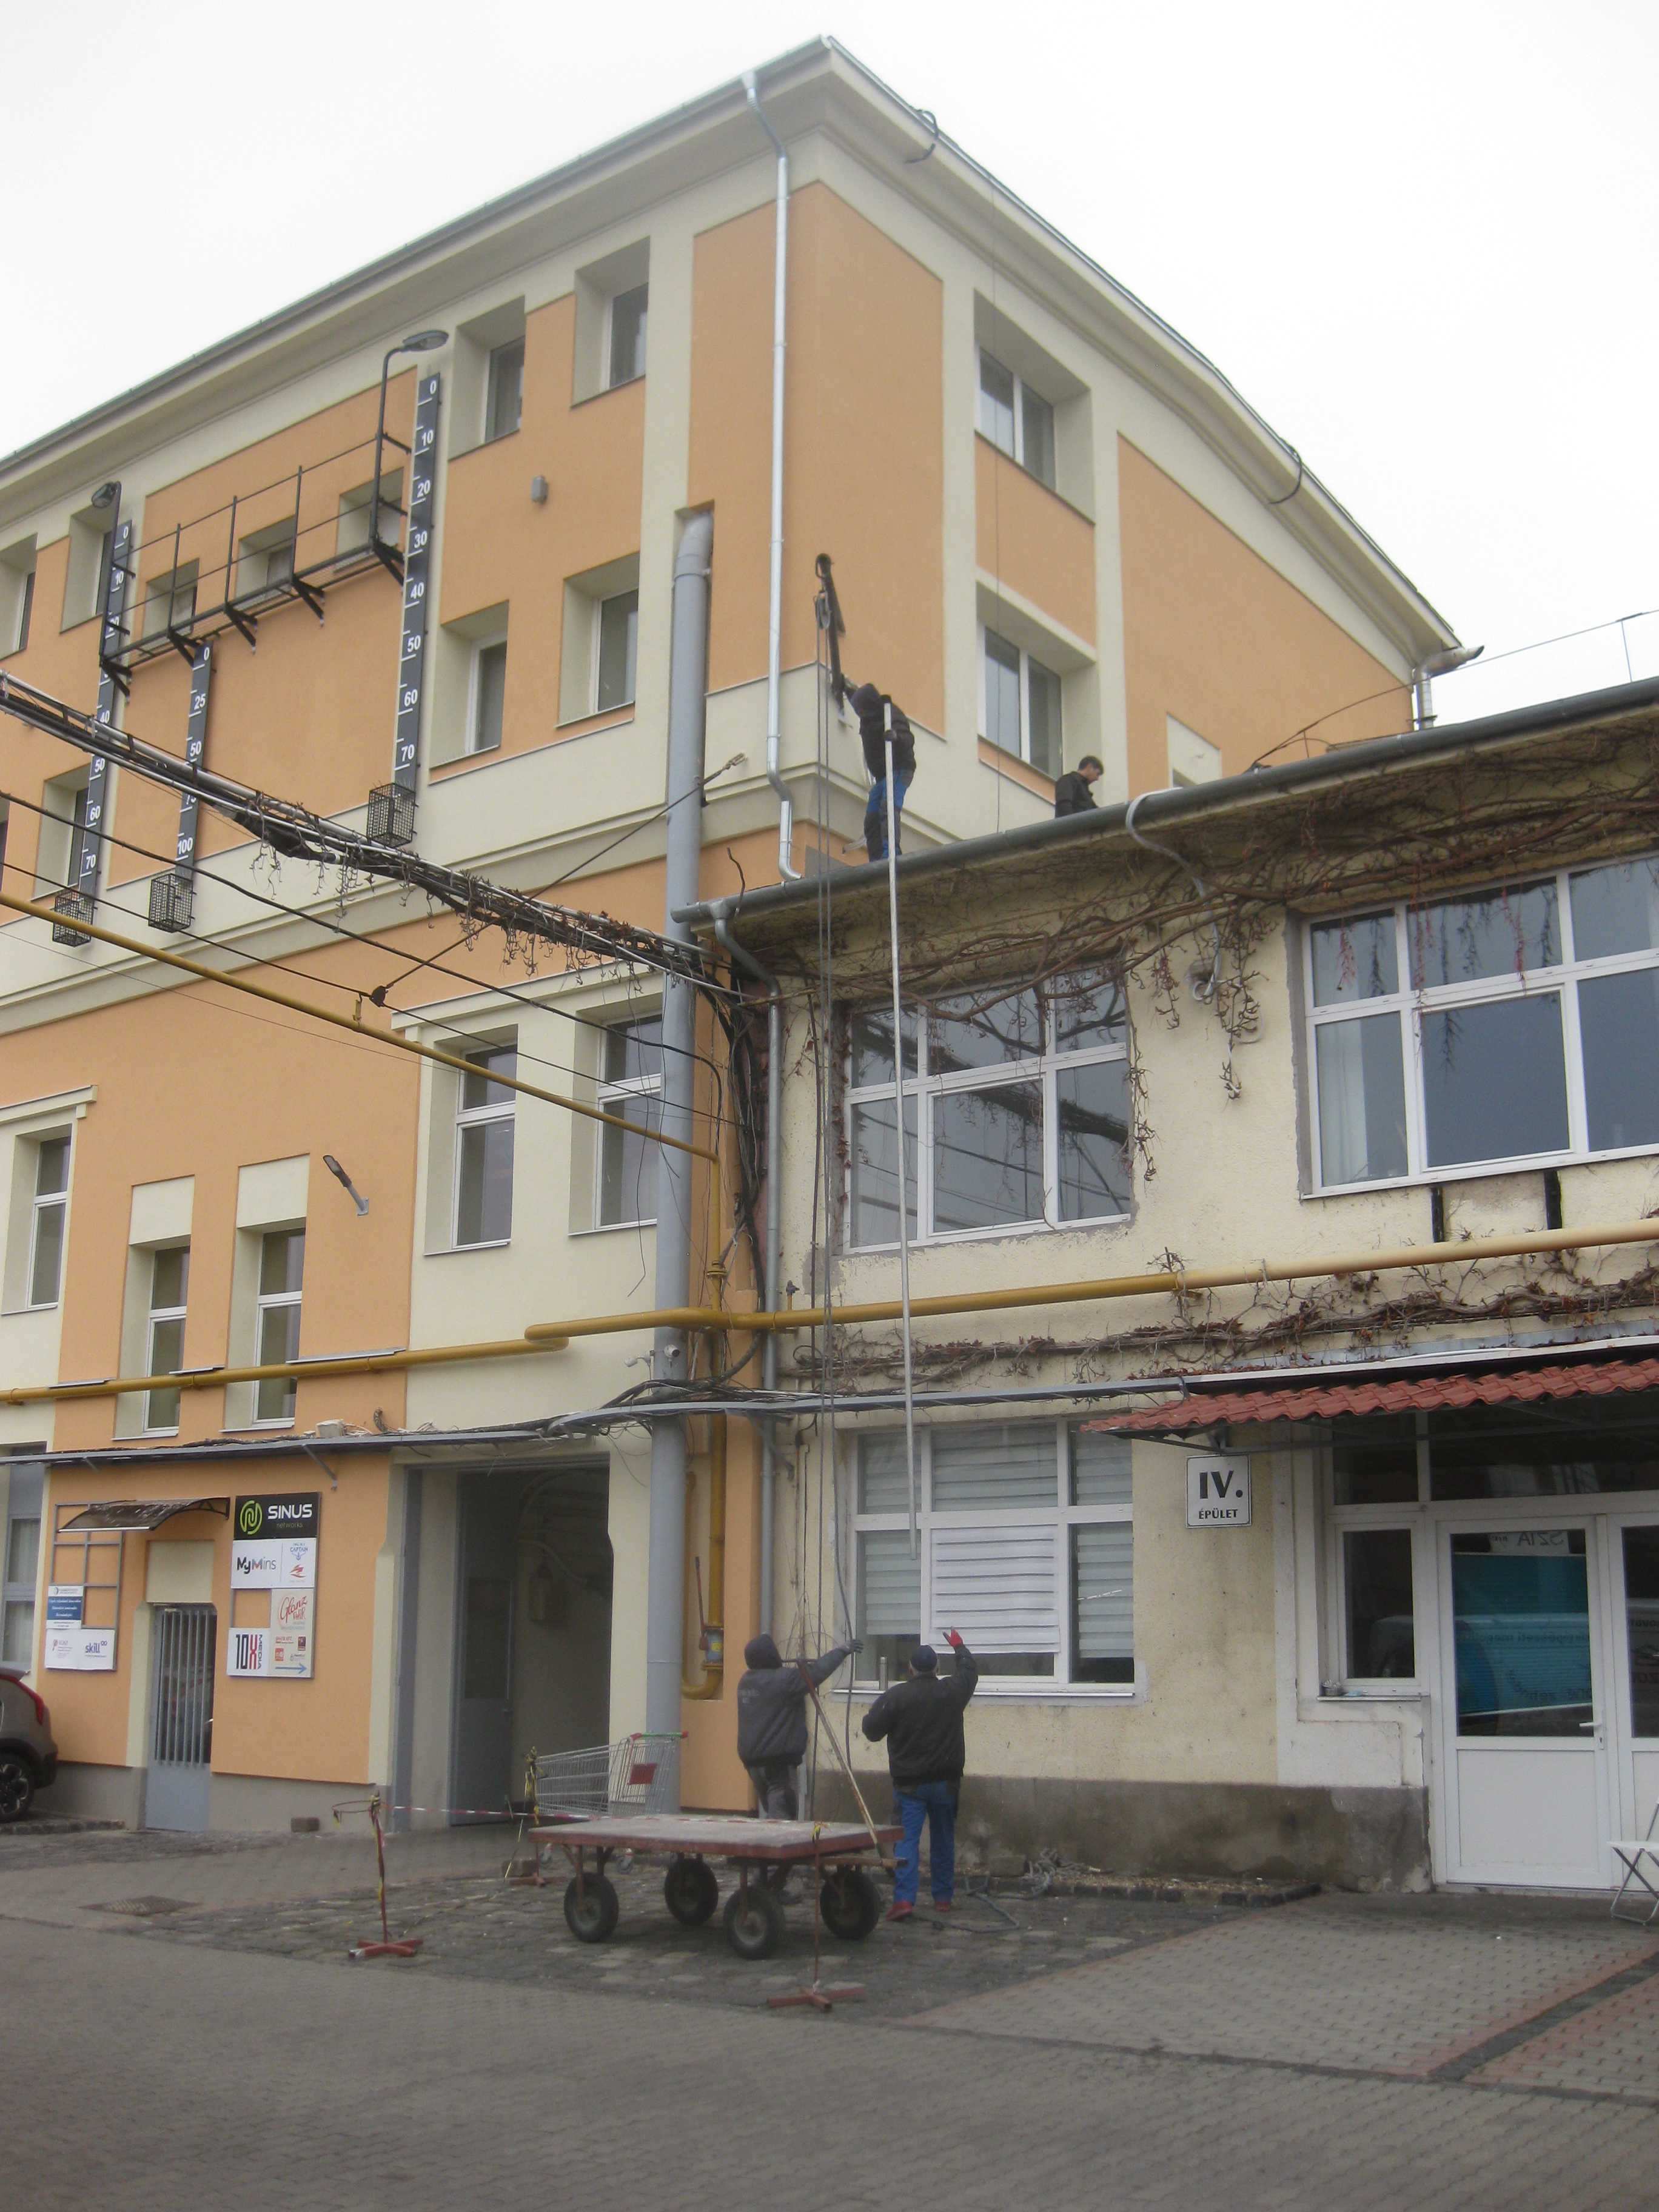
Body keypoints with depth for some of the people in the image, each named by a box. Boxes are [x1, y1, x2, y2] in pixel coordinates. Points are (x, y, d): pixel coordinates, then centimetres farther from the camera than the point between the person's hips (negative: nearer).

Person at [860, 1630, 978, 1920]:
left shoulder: (896, 1696, -10)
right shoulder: (953, 1691, 0)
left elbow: (872, 1730, -7)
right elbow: (970, 1671, 21)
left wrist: (870, 1716, 17)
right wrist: (959, 1646, 38)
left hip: (909, 1784, -3)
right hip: (946, 1781, 3)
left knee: (907, 1839, -5)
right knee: (944, 1840, 15)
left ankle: (904, 1898, -18)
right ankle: (943, 1898, 22)